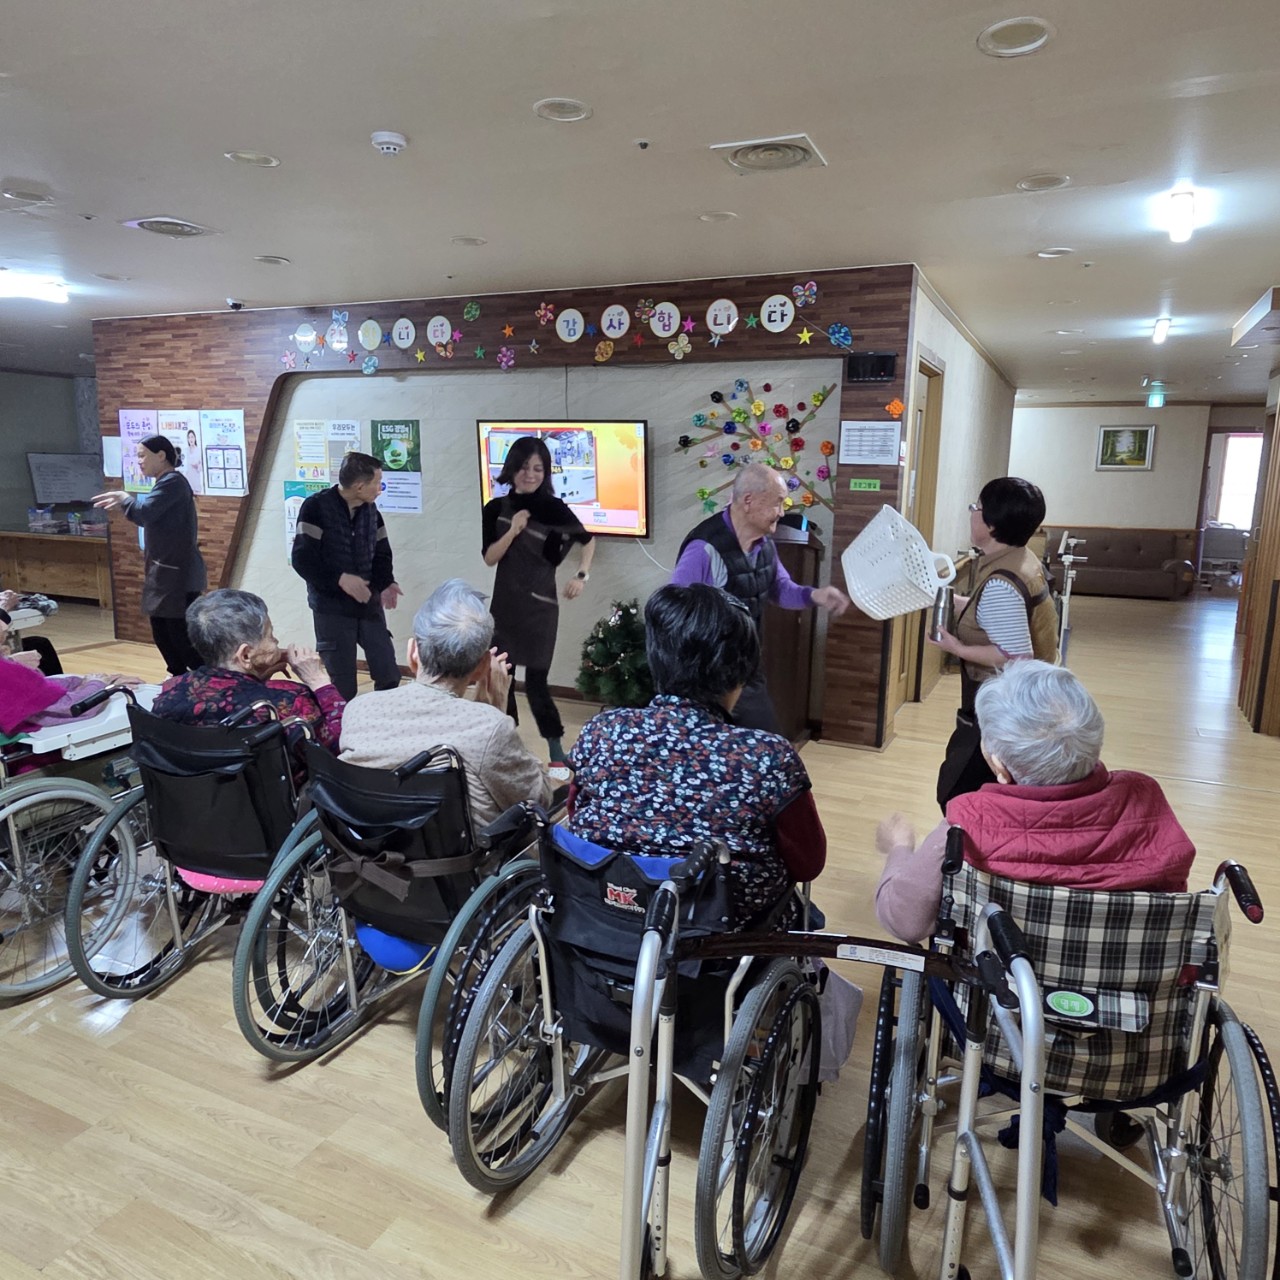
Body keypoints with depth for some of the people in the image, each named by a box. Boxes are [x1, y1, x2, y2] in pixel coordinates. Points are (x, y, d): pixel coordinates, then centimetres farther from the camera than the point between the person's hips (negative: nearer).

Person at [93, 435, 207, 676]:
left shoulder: (173, 482, -15)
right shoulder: (163, 484, 16)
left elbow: (145, 513, -21)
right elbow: (151, 517, 22)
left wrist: (125, 498, -3)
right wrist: (123, 504, 10)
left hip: (179, 573, -10)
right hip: (165, 571, 10)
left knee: (181, 635, -10)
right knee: (161, 632, 15)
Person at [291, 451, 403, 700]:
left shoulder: (370, 510, 6)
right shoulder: (316, 507, -11)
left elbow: (381, 553, 12)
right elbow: (302, 559, -16)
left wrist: (386, 583, -8)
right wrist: (340, 579, -27)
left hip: (369, 604, 5)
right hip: (331, 608, -5)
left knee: (389, 675, 6)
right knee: (341, 685, 3)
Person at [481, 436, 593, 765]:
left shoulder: (555, 509, -6)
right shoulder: (496, 509, 0)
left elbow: (588, 541, 8)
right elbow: (489, 557, -5)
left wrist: (582, 576, -4)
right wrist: (514, 531, -18)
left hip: (540, 605, -3)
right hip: (504, 605, 4)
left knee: (536, 682, -5)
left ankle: (557, 753, 6)